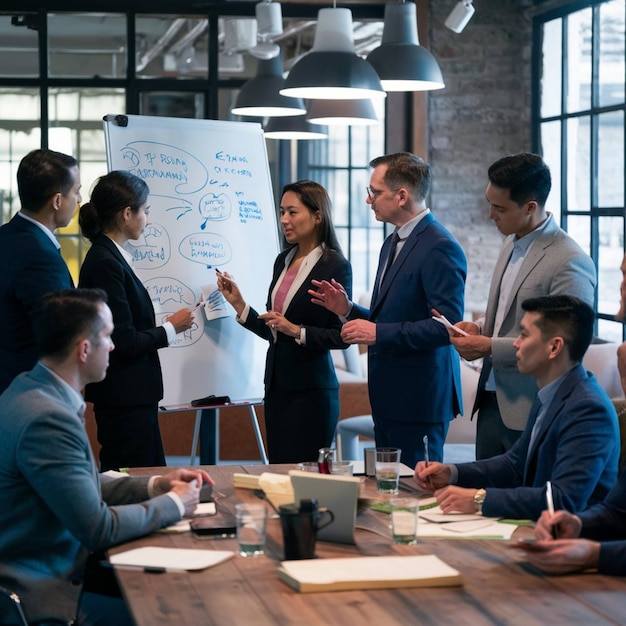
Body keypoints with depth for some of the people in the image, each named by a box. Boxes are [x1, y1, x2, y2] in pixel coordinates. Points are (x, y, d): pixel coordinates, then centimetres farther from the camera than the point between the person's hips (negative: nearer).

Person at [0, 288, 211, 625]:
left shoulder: (32, 390, 6)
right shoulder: (46, 419, -25)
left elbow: (82, 487, 17)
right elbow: (98, 528, -21)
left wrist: (154, 485, 7)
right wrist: (174, 503, -6)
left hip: (48, 567, 10)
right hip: (40, 594, -10)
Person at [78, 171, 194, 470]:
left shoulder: (110, 257, 11)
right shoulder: (105, 263, -18)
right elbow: (125, 341, -19)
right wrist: (171, 328, -6)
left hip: (135, 397, 10)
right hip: (124, 398, -10)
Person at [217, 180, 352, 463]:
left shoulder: (335, 266, -9)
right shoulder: (283, 261, 12)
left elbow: (342, 336, -11)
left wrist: (296, 331, -20)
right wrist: (238, 304, 6)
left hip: (311, 389, -7)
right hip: (277, 384, 7)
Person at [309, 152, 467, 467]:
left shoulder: (440, 247, -15)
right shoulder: (392, 243, 16)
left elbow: (447, 326, -22)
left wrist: (378, 332, -22)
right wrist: (348, 309, 6)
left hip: (419, 399, -10)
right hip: (388, 395, 10)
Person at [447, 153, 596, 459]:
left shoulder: (570, 262, -18)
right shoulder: (512, 243, 10)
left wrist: (490, 347, -18)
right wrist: (479, 327, 4)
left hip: (530, 412, -8)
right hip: (492, 400, 8)